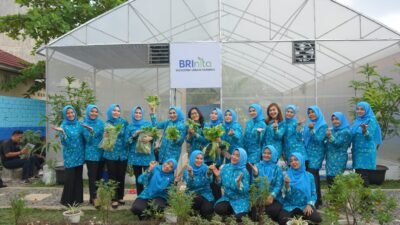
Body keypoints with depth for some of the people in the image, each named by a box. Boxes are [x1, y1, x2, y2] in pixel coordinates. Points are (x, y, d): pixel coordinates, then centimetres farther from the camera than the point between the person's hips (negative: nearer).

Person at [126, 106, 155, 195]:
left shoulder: (148, 124, 5)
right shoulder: (130, 127, 8)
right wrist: (134, 135, -12)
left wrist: (150, 138, -18)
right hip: (135, 156, 2)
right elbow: (127, 141, 4)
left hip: (147, 155, -2)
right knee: (138, 178, 7)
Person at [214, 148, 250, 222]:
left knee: (239, 217, -27)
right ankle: (232, 211, 6)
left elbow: (245, 191, -16)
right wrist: (217, 176, -12)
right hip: (227, 197, 3)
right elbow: (220, 184, 6)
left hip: (240, 199, -3)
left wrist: (238, 182, -32)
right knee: (218, 209, -26)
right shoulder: (225, 167, -1)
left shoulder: (244, 172, -11)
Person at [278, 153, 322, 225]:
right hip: (290, 205, -2)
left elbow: (313, 193, 5)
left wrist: (309, 204, -12)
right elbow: (287, 194, -8)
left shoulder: (309, 176, 2)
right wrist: (287, 184, -27)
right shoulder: (288, 175, -3)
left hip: (304, 205, 2)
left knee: (317, 219, -25)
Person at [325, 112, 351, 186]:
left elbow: (338, 143, -19)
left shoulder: (345, 131, -7)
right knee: (329, 178, 7)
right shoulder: (332, 130, 13)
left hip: (339, 159, -7)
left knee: (336, 179, -11)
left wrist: (330, 136, -33)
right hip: (330, 158, 7)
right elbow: (327, 142, 17)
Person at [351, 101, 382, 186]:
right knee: (358, 173, 10)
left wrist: (364, 131, -38)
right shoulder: (357, 120, 11)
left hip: (366, 152, -7)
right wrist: (353, 148, 20)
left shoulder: (371, 120, -9)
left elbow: (370, 137, -19)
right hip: (357, 151, 7)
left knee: (364, 175, -6)